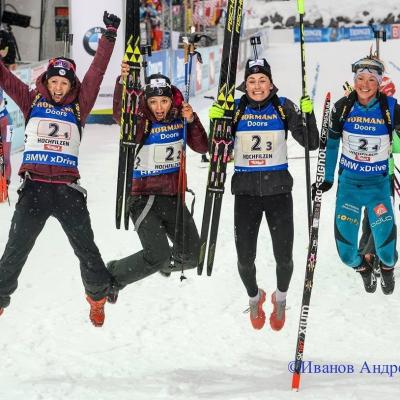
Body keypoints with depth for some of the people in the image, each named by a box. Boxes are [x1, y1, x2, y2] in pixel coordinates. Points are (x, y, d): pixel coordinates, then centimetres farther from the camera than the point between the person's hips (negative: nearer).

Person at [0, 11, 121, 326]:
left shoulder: (78, 107, 9)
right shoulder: (32, 102, 10)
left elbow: (96, 73, 6)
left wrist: (109, 37, 2)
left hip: (67, 190, 0)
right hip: (34, 188, 0)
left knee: (87, 249, 3)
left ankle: (98, 296, 24)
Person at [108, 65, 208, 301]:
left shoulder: (179, 118, 1)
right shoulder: (141, 122, -14)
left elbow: (202, 147, -4)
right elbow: (120, 114, -35)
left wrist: (192, 120, -19)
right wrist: (123, 81, -51)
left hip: (174, 197, 5)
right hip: (145, 197, -5)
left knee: (192, 256, 9)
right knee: (157, 255, -19)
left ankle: (166, 262, 43)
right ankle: (114, 275, 4)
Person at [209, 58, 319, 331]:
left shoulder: (284, 107, -3)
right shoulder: (235, 109, -2)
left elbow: (311, 144, -5)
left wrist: (309, 114, -19)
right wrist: (216, 121, -15)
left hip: (278, 189, 0)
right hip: (246, 191, 0)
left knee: (284, 257, 1)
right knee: (245, 259, 2)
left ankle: (280, 298, 33)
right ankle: (254, 297, 35)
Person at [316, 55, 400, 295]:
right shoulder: (343, 107, -7)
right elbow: (332, 143, 6)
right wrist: (327, 178, 9)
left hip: (378, 182, -1)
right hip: (348, 181, 1)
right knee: (346, 251, -2)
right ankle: (362, 267, 35)